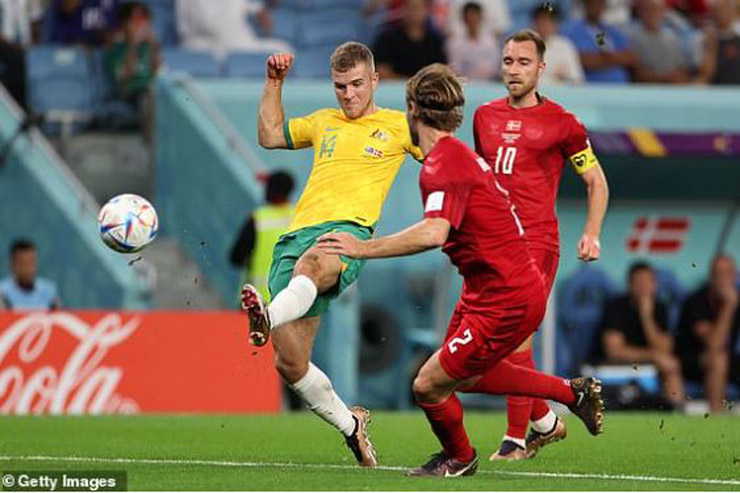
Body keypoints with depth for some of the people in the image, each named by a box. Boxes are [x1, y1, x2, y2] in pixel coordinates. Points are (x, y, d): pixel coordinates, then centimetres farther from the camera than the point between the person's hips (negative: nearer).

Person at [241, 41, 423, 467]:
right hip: (297, 235, 5)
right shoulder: (325, 123, 29)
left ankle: (269, 319, -73)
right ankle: (351, 425, 14)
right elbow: (270, 135, 37)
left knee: (312, 262, -45)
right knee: (290, 363, -5)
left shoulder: (398, 126, 17)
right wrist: (275, 84, 29)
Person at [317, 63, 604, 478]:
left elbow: (434, 233, -38)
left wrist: (364, 248, -34)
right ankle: (574, 393, 36)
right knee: (466, 376, 26)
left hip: (505, 301, -10)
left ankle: (459, 458, 26)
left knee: (429, 386, -3)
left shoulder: (443, 164, -22)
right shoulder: (461, 154, 10)